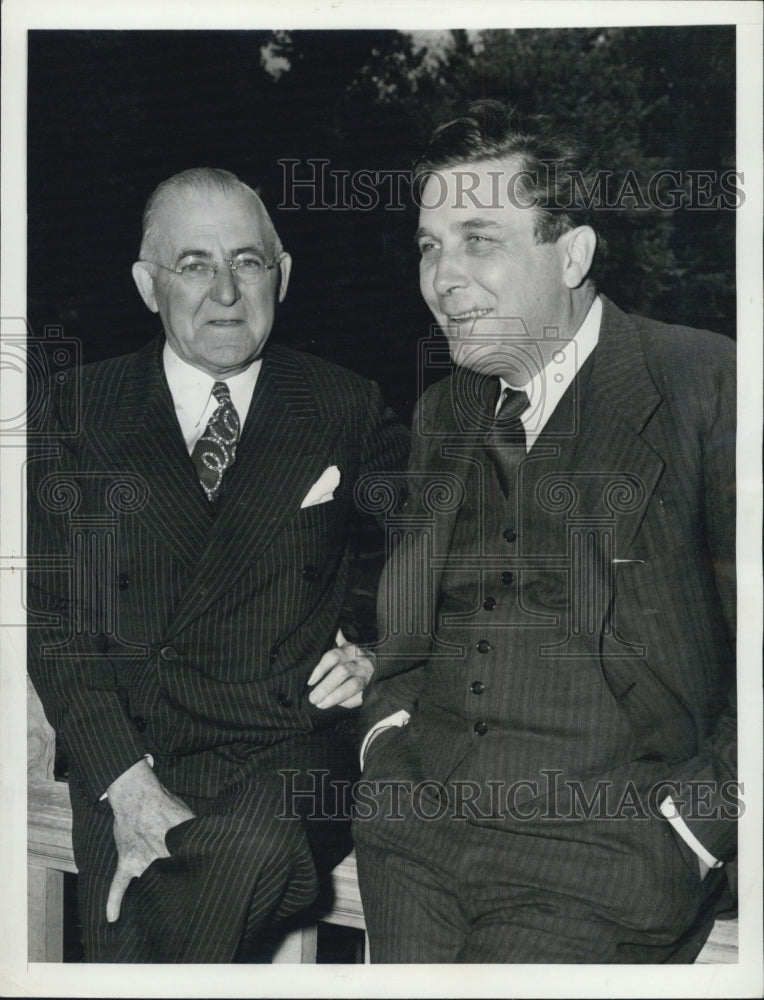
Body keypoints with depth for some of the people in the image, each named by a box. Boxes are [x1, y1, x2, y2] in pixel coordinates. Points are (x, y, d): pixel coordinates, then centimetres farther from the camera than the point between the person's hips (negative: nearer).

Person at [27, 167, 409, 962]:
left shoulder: (352, 412, 6)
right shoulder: (81, 412, 5)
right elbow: (54, 616, 1)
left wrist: (368, 657, -7)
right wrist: (126, 785, -11)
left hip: (291, 757, -1)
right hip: (125, 764, 1)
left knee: (250, 846, -31)